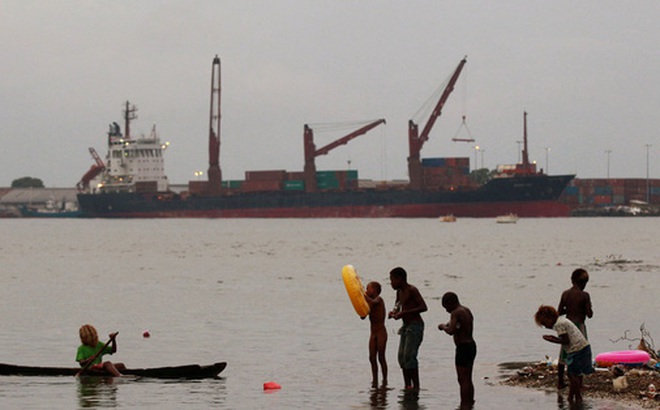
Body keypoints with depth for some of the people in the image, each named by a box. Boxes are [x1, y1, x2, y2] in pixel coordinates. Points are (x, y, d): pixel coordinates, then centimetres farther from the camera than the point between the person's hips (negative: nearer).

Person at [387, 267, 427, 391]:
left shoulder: (412, 290, -13)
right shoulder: (400, 292, 13)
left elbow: (423, 307, -21)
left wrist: (404, 313, -23)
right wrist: (394, 311, 8)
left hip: (415, 326, -9)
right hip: (406, 326, 9)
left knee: (409, 356, -15)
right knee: (402, 356, 5)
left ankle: (416, 386, -12)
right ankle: (407, 385, 10)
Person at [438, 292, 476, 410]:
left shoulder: (456, 313, -15)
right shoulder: (467, 311, 13)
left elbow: (451, 331, -27)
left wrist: (443, 326, -7)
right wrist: (449, 325, 17)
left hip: (463, 348, -10)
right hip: (471, 345, 10)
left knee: (463, 380, -5)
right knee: (468, 379, 18)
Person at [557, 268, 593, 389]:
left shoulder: (565, 294, 1)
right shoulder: (584, 295, -12)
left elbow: (559, 312, 3)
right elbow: (589, 314, -12)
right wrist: (587, 309, 9)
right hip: (579, 326, -5)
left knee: (563, 355, 14)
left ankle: (560, 382, 18)